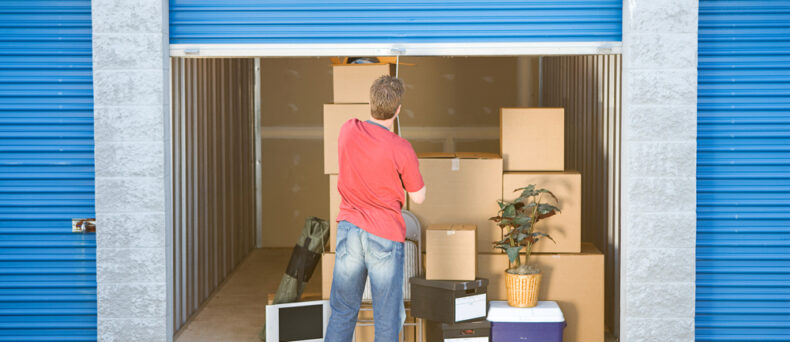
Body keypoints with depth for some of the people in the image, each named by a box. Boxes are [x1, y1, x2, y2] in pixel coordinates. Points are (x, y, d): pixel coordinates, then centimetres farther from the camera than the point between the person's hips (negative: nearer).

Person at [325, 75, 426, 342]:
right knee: (388, 317, 7)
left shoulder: (348, 130, -4)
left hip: (349, 229, 4)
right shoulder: (401, 150, -17)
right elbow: (418, 197, -5)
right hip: (385, 235, -4)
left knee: (342, 311, 15)